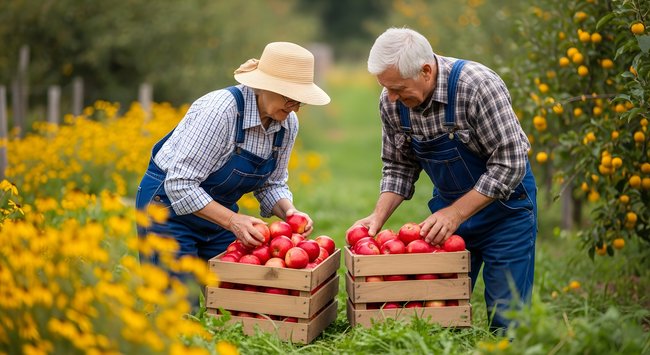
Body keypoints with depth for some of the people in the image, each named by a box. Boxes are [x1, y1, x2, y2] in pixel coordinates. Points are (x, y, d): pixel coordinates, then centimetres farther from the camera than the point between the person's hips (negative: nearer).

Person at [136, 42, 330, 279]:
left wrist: (288, 211, -14)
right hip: (170, 207, -7)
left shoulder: (288, 124, -7)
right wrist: (232, 220, -34)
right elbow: (180, 184, -28)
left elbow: (271, 184, 6)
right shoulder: (220, 109, -29)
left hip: (218, 212, 7)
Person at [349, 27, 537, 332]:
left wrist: (455, 214, -26)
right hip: (449, 207, 5)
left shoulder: (478, 86, -27)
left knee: (506, 318, -4)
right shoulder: (391, 101, -10)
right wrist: (378, 216, -11)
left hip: (505, 203, -5)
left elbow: (509, 163, -25)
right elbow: (399, 166, 3)